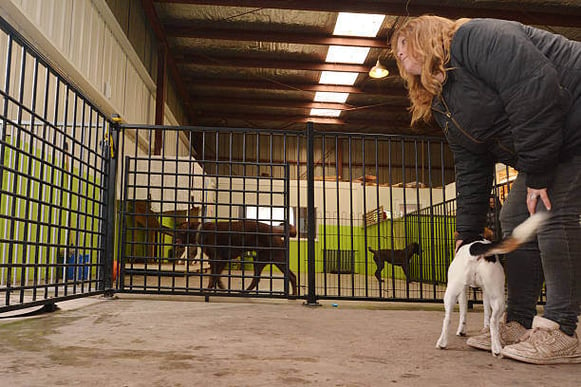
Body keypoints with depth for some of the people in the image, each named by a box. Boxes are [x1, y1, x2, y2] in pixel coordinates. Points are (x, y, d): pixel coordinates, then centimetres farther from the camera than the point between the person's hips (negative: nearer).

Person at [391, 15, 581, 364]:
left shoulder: (475, 37, -17)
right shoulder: (444, 105, 11)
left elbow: (535, 88, -28)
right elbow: (472, 172, 9)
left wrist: (537, 173, -26)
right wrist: (467, 234, 4)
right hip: (544, 150, 10)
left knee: (551, 214, -17)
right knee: (515, 218, 3)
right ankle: (519, 325, 8)